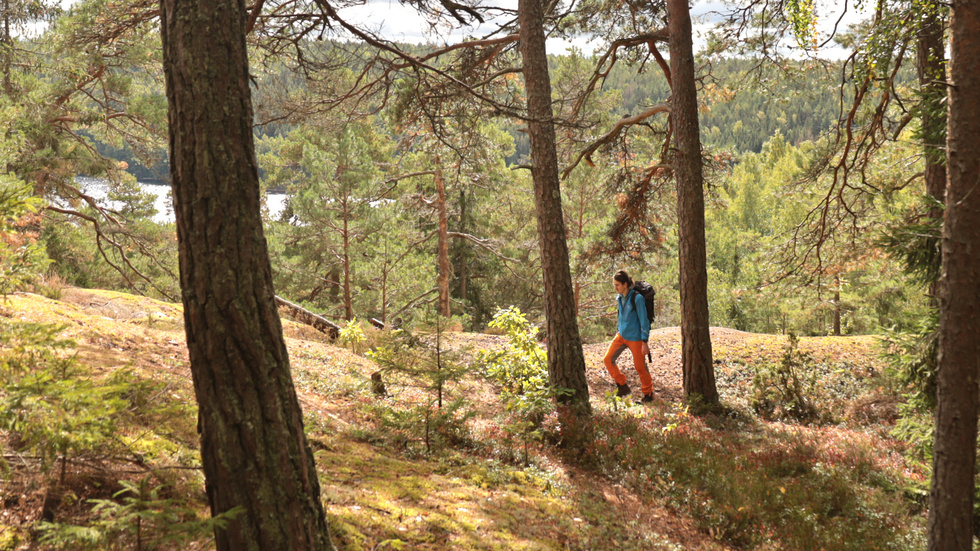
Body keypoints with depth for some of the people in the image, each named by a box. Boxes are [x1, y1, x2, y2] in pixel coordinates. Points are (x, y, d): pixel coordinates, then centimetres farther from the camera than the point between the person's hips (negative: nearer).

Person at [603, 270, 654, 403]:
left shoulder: (637, 299, -19)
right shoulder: (620, 298, 3)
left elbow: (644, 321, -16)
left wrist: (644, 342, -17)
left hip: (635, 338, -7)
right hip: (621, 336, 8)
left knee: (640, 367, 2)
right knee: (608, 359, 1)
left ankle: (648, 394, 20)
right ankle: (622, 386, 15)